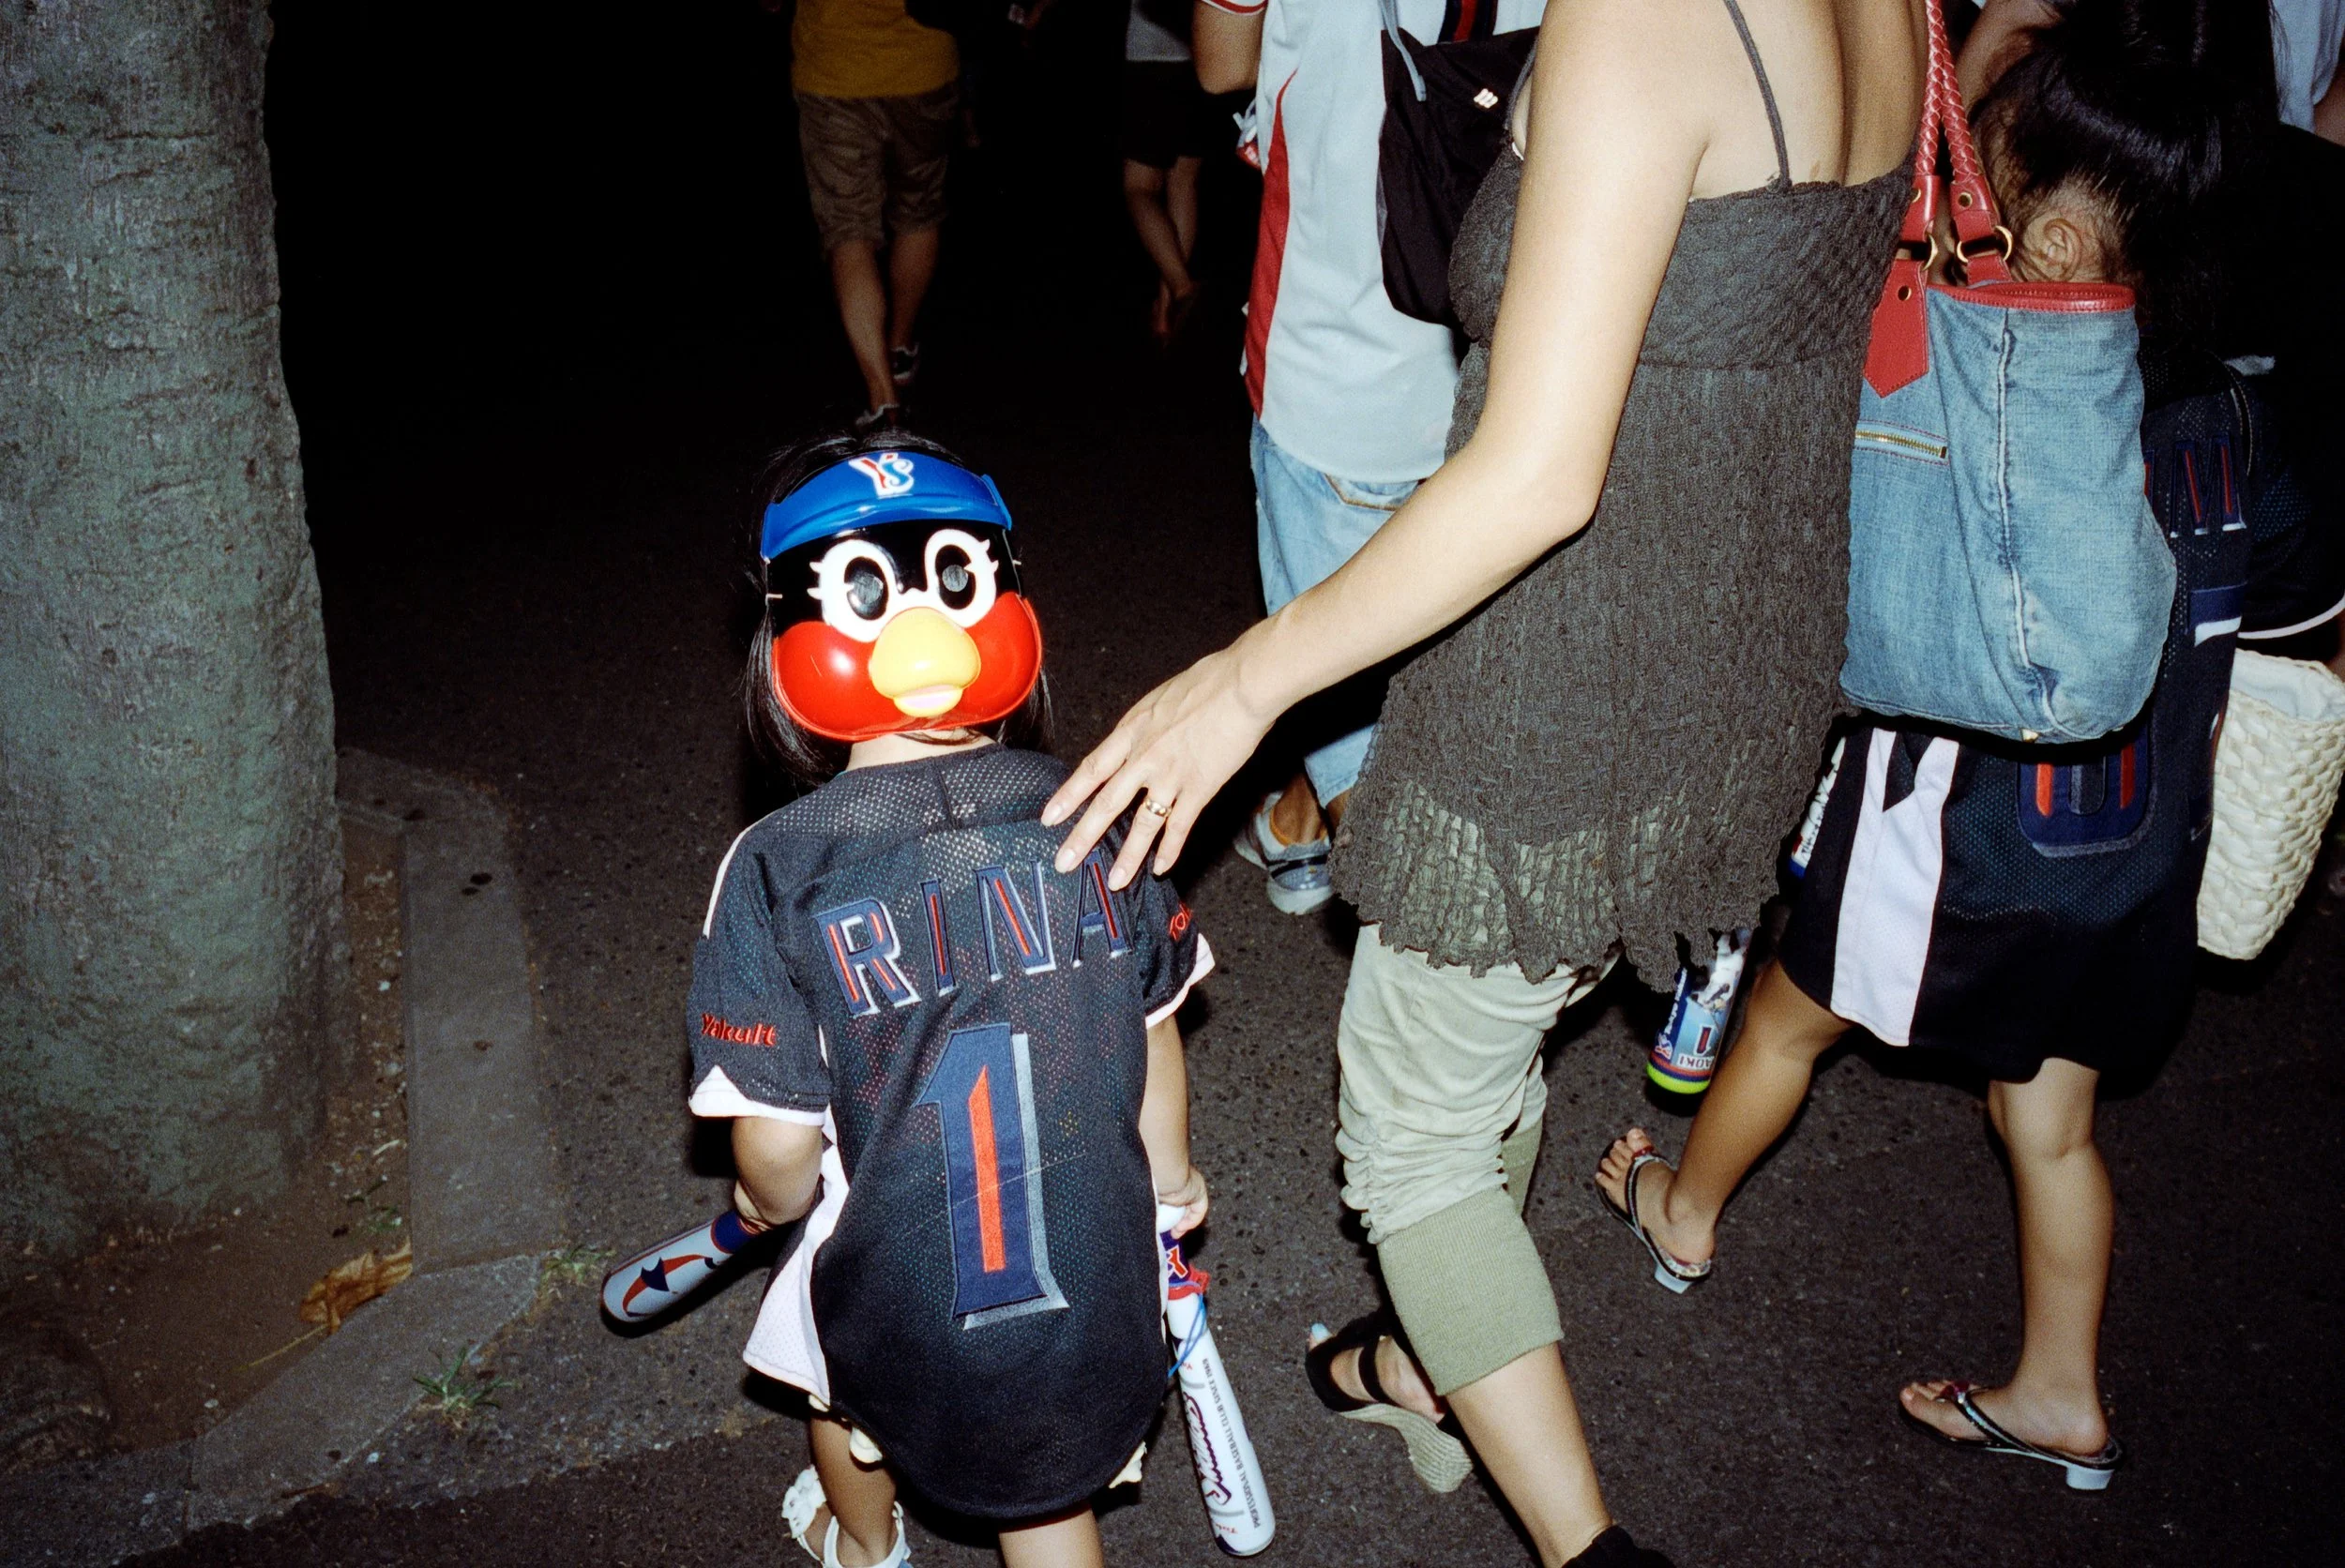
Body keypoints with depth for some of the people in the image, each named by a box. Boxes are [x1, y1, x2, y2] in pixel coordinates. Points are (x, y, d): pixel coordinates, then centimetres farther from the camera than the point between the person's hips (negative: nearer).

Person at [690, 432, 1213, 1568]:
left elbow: (777, 1146, -16)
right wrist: (1168, 1175, 23)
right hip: (1094, 1279, 0)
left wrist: (767, 1206, 10)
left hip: (901, 1280, 0)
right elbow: (1154, 1031, 2)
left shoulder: (775, 871, -21)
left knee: (841, 1387, 35)